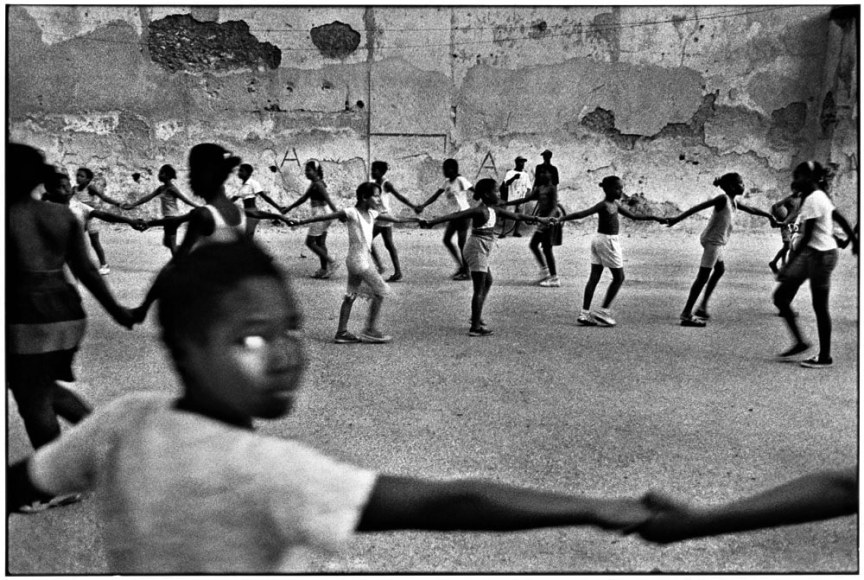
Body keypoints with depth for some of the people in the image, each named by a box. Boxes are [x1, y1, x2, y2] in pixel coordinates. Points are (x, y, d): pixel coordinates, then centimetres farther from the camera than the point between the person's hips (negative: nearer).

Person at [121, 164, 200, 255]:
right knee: (167, 243, 17)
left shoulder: (172, 189, -13)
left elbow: (186, 200, -13)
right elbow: (148, 197, 10)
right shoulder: (161, 188, 11)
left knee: (172, 244, -4)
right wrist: (133, 204, 5)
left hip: (172, 217, -9)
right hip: (168, 218, 9)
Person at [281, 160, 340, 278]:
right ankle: (324, 270, 15)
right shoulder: (314, 184, 14)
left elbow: (328, 199, -23)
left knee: (310, 242, -2)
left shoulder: (318, 184, -14)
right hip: (322, 215, 9)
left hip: (320, 215, -9)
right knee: (320, 243, 12)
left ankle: (332, 263, -3)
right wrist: (289, 208, 26)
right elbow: (304, 198, 22)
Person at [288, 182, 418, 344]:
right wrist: (300, 222, -19)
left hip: (364, 259, 8)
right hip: (359, 260, -8)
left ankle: (342, 332, 16)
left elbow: (390, 218, 22)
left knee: (351, 295, 10)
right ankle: (370, 330, 3)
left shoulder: (371, 214, 9)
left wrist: (409, 219, 28)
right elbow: (324, 217, -16)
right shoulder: (351, 213, -14)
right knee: (380, 291, -4)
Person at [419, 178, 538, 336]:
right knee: (479, 289, -7)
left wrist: (535, 219, 24)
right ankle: (475, 327, -3)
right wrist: (432, 222, -38)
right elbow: (455, 215, -29)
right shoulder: (480, 211, -18)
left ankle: (477, 318, 33)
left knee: (487, 282, 24)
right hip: (476, 251, -10)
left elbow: (515, 216, 19)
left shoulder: (493, 209, 9)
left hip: (481, 252, 10)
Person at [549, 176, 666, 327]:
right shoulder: (604, 205, -15)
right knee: (619, 277, 1)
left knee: (594, 278, 6)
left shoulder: (615, 204, 12)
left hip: (599, 241, 9)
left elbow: (633, 216, 21)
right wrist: (560, 219, -30)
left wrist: (654, 218, 22)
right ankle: (603, 311, 3)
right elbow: (581, 214, -22)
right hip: (607, 241, -9)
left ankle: (585, 313, 5)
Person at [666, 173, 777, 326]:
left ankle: (703, 306, 31)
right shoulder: (723, 199, -14)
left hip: (717, 242, 10)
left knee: (720, 269, 25)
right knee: (703, 276, -11)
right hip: (712, 241, -10)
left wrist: (769, 216, 37)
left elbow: (752, 210, 28)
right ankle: (686, 315, -10)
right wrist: (677, 218, -31)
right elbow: (699, 207, -23)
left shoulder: (734, 202, 12)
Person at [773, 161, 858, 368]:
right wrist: (854, 240, 24)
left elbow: (806, 237, -21)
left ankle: (825, 357, 10)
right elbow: (841, 219, 17)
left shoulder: (813, 200, -17)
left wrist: (788, 265, -21)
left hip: (819, 255, -10)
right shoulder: (818, 197, 12)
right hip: (809, 255, 10)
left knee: (820, 307, -1)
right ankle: (800, 342, 16)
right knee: (780, 297, 7)